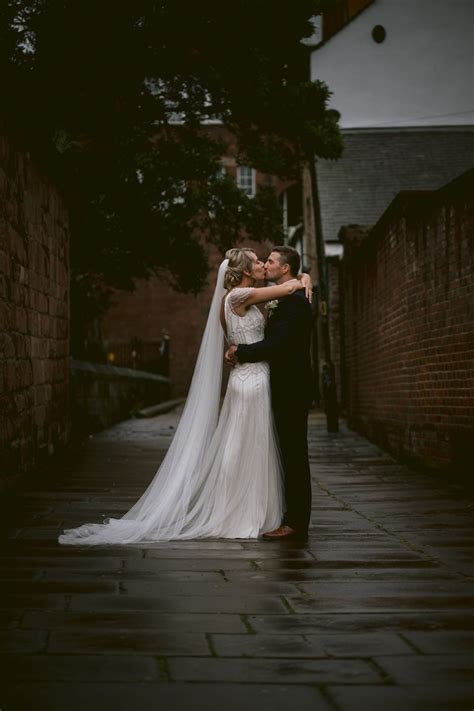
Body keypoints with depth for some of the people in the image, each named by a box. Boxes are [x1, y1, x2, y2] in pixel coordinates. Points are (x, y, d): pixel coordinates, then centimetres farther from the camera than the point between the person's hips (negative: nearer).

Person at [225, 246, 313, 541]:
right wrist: (243, 351, 8)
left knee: (294, 454, -7)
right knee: (292, 454, 13)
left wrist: (240, 351, -13)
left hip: (292, 390, -10)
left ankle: (296, 523, -3)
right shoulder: (289, 299, 17)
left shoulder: (294, 300, -15)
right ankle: (295, 517, 19)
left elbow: (277, 344, -23)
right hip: (288, 388, 10)